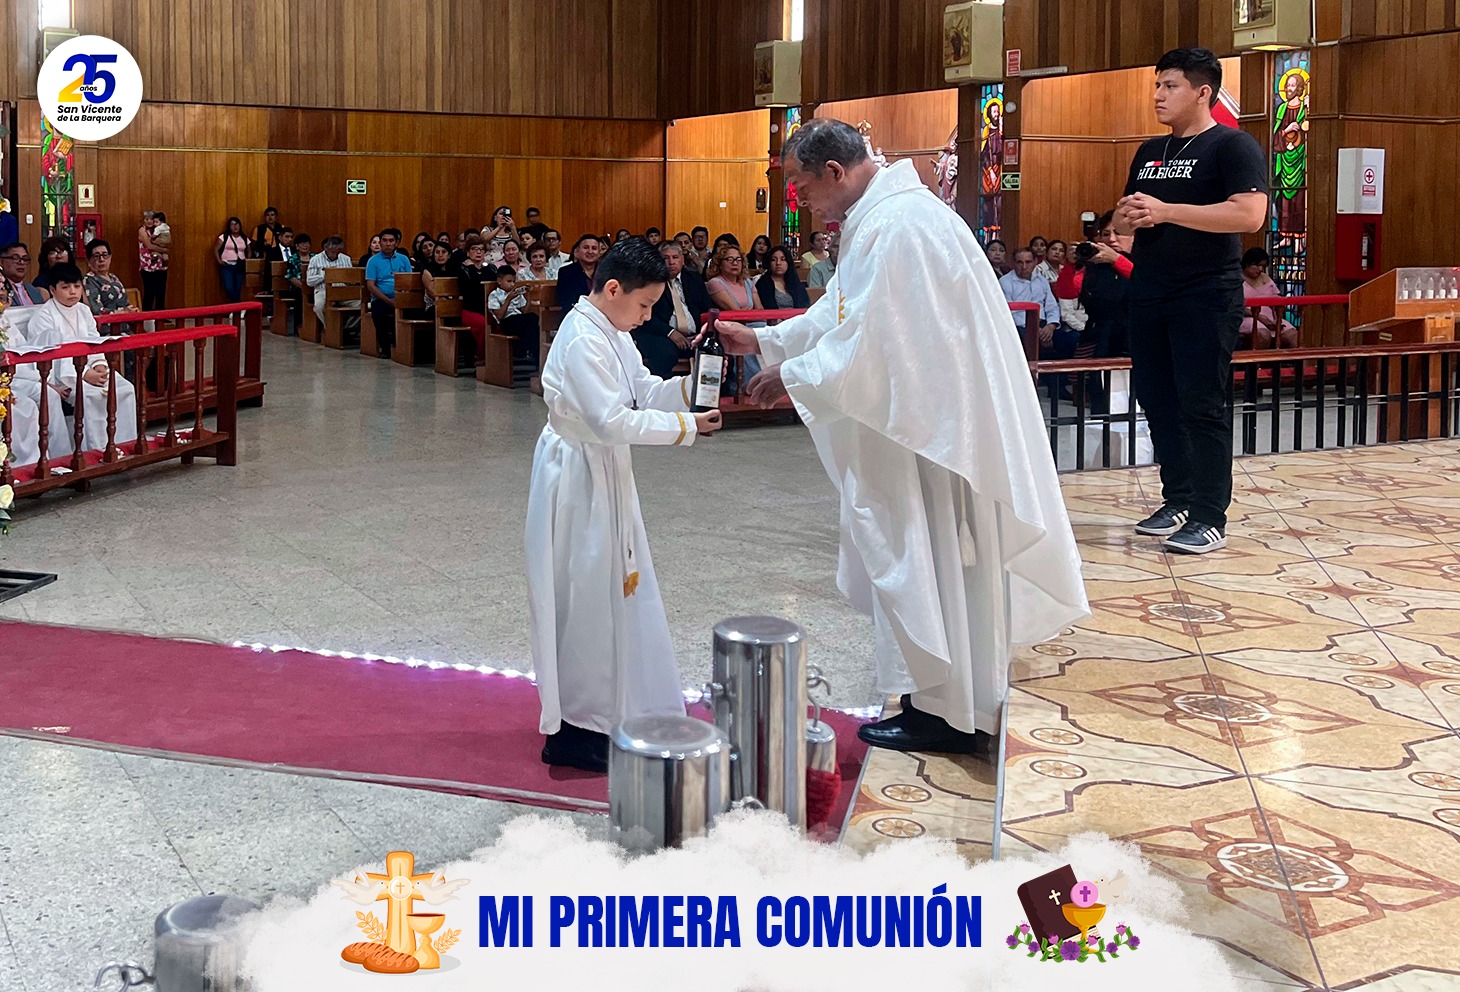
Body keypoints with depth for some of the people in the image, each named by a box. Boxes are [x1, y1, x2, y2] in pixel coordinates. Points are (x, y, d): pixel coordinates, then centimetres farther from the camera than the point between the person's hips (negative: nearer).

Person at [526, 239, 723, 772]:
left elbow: (643, 392, 13)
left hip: (605, 475, 10)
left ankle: (613, 709, 30)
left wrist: (688, 387, -5)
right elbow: (612, 421, -27)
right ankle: (572, 732, 7)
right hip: (579, 479, -10)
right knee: (585, 600, -3)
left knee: (614, 592, 17)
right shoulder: (583, 341, -22)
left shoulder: (612, 334, 9)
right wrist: (685, 426, -22)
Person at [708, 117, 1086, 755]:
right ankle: (961, 707, 28)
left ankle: (943, 715, 13)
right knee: (940, 560, 17)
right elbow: (843, 314, 21)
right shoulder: (881, 216, 13)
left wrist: (791, 377, -12)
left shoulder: (894, 227, -23)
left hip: (932, 429, -11)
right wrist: (762, 341, 16)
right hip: (930, 417, 11)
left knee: (925, 563, 0)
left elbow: (870, 344, -24)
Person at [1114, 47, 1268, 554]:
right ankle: (1178, 500, 22)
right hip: (1148, 294, 8)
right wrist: (1127, 217, -2)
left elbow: (1249, 214, -20)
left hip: (1206, 297, -8)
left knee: (1202, 406, -7)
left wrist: (1165, 211, -22)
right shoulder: (1150, 152, 17)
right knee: (1156, 398, 10)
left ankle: (1211, 518, -2)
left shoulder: (1232, 146, -6)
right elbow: (1126, 219, 24)